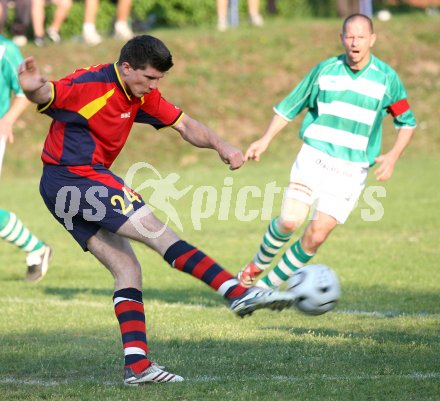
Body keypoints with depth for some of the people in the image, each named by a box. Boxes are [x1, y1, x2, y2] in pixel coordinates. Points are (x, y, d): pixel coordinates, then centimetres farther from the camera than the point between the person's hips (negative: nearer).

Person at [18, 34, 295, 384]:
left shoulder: (141, 95, 9)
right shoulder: (90, 86, -17)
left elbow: (184, 125, 11)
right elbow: (47, 97, -29)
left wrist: (220, 146, -6)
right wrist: (34, 88, -54)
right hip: (75, 178, -10)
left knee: (127, 269, 4)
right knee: (159, 234, -13)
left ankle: (137, 365, -1)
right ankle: (238, 294, -16)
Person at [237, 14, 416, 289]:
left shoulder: (387, 78, -1)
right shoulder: (325, 70, 3)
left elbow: (407, 123, 8)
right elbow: (289, 107, 12)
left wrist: (392, 157, -8)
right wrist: (266, 140, 1)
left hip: (351, 170, 0)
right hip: (313, 158, 0)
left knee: (317, 235, -10)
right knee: (290, 221, -16)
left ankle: (267, 285, 6)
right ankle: (258, 264, 13)